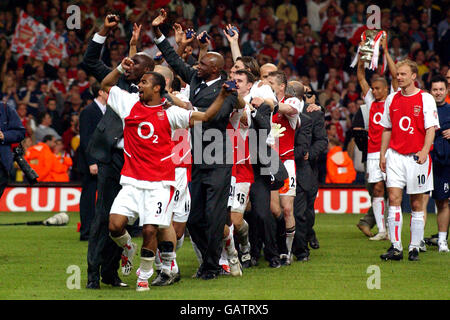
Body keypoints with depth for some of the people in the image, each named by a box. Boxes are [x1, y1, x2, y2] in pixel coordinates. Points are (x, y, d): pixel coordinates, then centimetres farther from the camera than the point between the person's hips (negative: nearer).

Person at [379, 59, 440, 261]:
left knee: (417, 204, 2)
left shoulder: (425, 99, -2)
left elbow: (431, 129, -6)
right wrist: (382, 154, 12)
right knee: (394, 198, -8)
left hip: (417, 157, -3)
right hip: (395, 155, 3)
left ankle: (414, 248, 9)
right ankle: (395, 247, -9)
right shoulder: (392, 99, 11)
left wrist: (424, 151, -20)